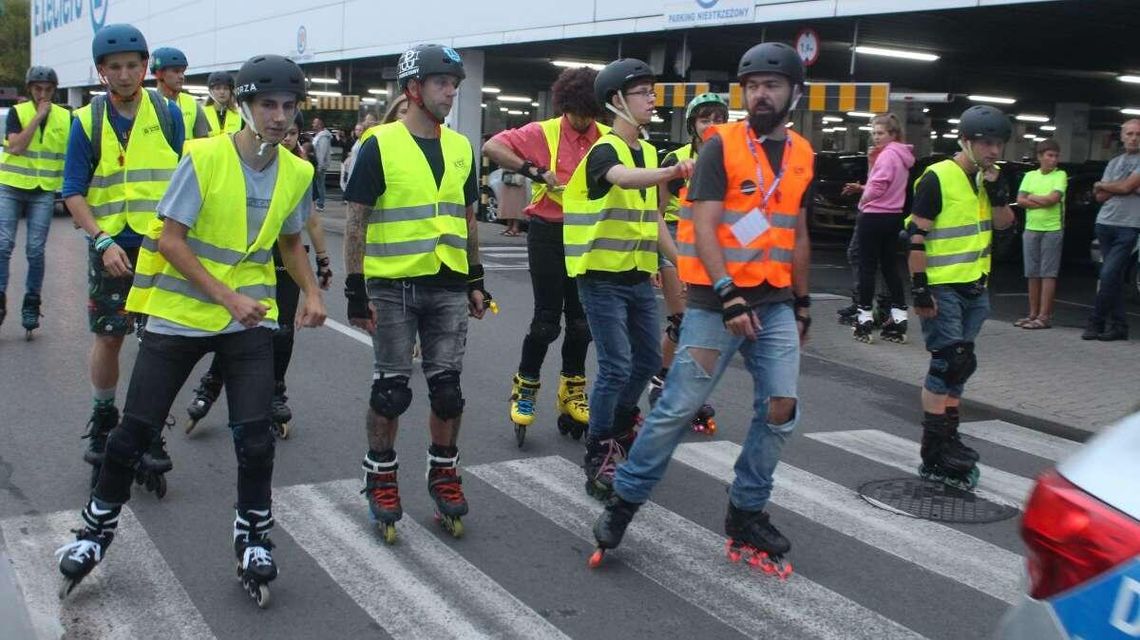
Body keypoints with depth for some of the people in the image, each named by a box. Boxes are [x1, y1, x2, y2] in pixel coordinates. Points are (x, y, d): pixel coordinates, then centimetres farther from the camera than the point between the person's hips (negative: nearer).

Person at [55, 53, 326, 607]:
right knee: (135, 430, 5)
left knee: (254, 437, -7)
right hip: (179, 312, -2)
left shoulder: (296, 173, 0)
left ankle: (254, 537, 16)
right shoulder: (204, 157, -14)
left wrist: (311, 292, 0)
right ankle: (98, 528, 29)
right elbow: (171, 239, -15)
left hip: (250, 318, 2)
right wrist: (227, 296, -22)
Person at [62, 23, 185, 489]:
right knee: (109, 337, 6)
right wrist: (102, 241, -14)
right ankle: (102, 424, 26)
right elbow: (73, 193, -2)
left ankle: (151, 432, 14)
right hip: (111, 246, 0)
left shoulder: (168, 113, 0)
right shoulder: (87, 121, -1)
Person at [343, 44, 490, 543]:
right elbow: (356, 221, -6)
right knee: (391, 389, 3)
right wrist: (356, 290, -10)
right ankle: (381, 478, 21)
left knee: (447, 387, 7)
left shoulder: (460, 148, 10)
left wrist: (475, 280, 14)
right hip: (393, 286, -4)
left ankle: (443, 474, 24)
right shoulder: (380, 146, -6)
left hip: (448, 286, 4)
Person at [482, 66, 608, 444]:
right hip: (548, 233, -3)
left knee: (581, 319, 11)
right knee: (547, 319, -1)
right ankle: (525, 387, 18)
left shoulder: (609, 139, 1)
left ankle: (572, 392, 27)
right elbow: (492, 147, -14)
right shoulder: (544, 133, -6)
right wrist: (534, 171, -21)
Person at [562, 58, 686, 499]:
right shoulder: (604, 150, -13)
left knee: (647, 361, 16)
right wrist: (674, 171, -55)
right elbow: (624, 178, -38)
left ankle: (621, 422, 41)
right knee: (616, 367, -10)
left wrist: (680, 263, 15)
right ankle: (598, 458, 4)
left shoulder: (648, 152, 12)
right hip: (603, 277, -8)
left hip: (638, 277, 8)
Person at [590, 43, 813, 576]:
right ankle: (625, 499, 13)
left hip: (776, 303, 6)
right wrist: (728, 295, -23)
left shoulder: (801, 156, 11)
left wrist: (802, 302, 19)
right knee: (679, 407, -3)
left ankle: (746, 513, 18)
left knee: (781, 407, 1)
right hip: (717, 299, -5)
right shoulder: (721, 146, -7)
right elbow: (704, 226, -14)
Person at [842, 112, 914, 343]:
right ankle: (898, 318, 12)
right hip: (893, 217, 9)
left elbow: (877, 188, -21)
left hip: (875, 217, -9)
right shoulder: (899, 155, 14)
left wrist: (862, 201, -3)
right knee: (890, 266, 12)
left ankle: (865, 318, 2)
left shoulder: (887, 154, -17)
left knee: (867, 267, -2)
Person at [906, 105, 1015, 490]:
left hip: (975, 287, 8)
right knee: (950, 364, -9)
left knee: (958, 366, 13)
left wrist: (996, 191, -6)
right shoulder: (938, 178, -13)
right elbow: (916, 236, -15)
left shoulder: (987, 178, 11)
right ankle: (935, 458, -2)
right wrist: (920, 288, -18)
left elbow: (1004, 225, 10)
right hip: (942, 288, -8)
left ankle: (946, 441, 24)